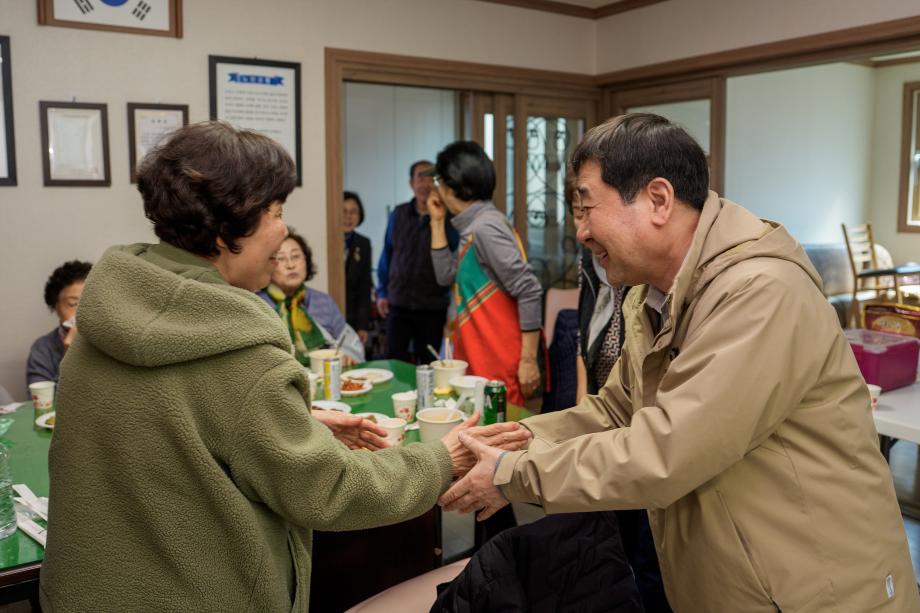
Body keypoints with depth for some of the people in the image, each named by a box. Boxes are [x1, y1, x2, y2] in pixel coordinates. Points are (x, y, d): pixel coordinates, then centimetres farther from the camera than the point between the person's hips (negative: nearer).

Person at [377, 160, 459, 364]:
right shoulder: (398, 215, 4)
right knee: (395, 361, 4)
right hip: (398, 303, 2)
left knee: (429, 364, 10)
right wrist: (382, 293, 11)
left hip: (433, 307, -2)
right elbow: (387, 255, 11)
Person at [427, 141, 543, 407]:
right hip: (480, 360, 9)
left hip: (500, 366, -9)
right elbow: (446, 276, 19)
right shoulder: (473, 227, 10)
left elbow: (530, 292, -20)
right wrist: (437, 222, 13)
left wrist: (528, 360, -19)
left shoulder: (485, 227, -16)